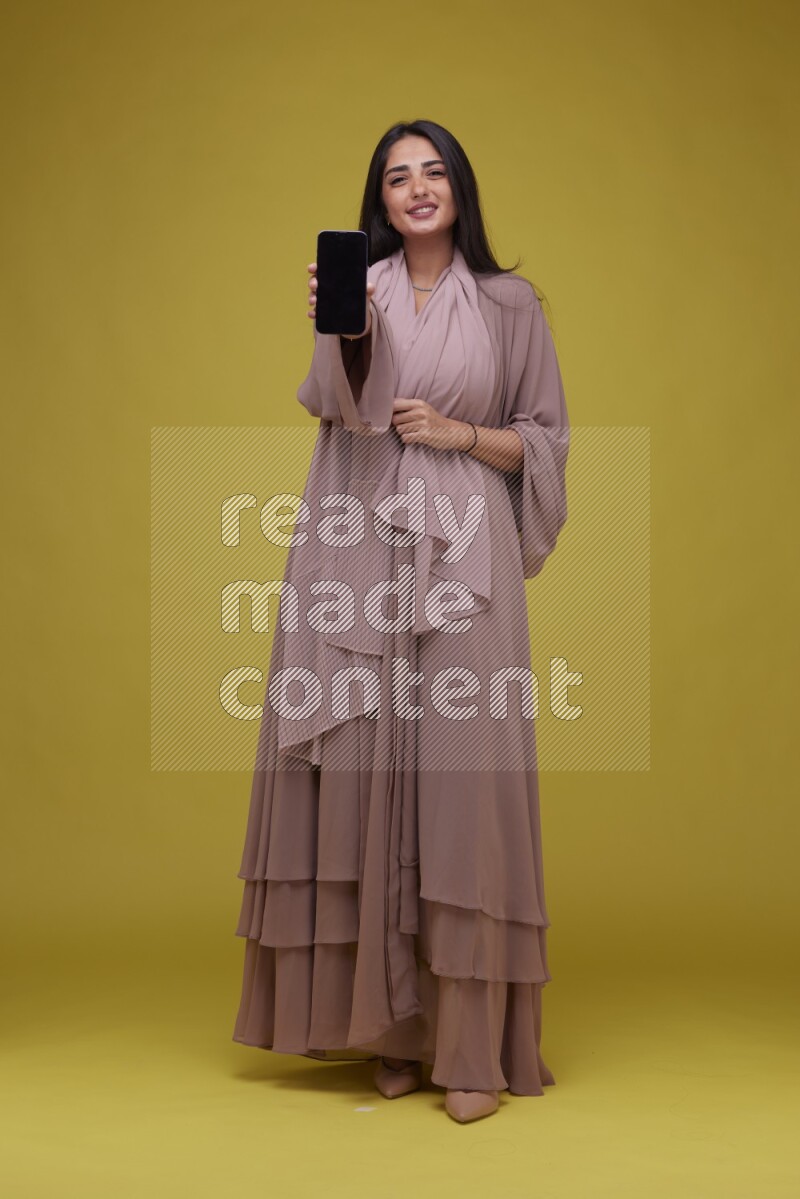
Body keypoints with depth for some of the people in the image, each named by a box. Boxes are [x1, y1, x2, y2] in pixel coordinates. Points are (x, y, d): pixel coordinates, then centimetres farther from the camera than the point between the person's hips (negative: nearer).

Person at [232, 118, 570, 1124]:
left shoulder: (509, 303, 11)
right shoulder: (359, 286, 11)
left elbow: (545, 440, 12)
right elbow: (346, 403, -7)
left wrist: (461, 433, -4)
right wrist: (346, 329, -26)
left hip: (461, 560, -1)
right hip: (358, 560, 1)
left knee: (461, 773, -6)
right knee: (363, 771, -1)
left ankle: (474, 1046, -1)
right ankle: (390, 1023, 10)